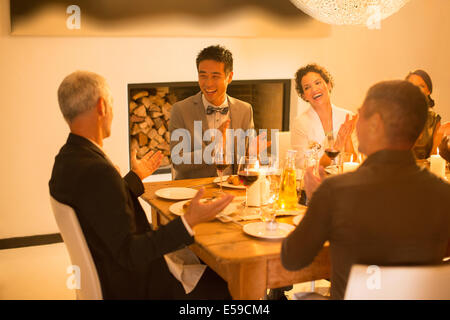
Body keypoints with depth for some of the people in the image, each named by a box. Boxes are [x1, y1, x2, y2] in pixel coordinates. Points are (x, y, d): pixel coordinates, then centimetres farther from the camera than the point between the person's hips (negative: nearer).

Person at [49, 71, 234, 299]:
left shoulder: (68, 158, 1)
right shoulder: (95, 170, -30)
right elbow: (129, 253, -29)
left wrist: (136, 176, 26)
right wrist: (188, 222, -35)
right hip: (131, 287, -10)